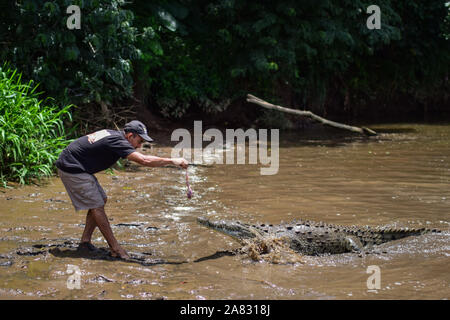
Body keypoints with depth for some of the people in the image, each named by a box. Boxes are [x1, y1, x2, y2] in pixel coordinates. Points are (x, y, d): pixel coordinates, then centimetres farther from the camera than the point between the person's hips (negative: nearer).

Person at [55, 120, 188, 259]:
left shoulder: (113, 134, 8)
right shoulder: (116, 141, -22)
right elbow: (143, 160, -29)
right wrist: (172, 161, -24)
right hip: (71, 169, -10)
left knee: (101, 200, 13)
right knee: (97, 206, -8)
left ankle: (85, 241, 17)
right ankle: (115, 248, -4)